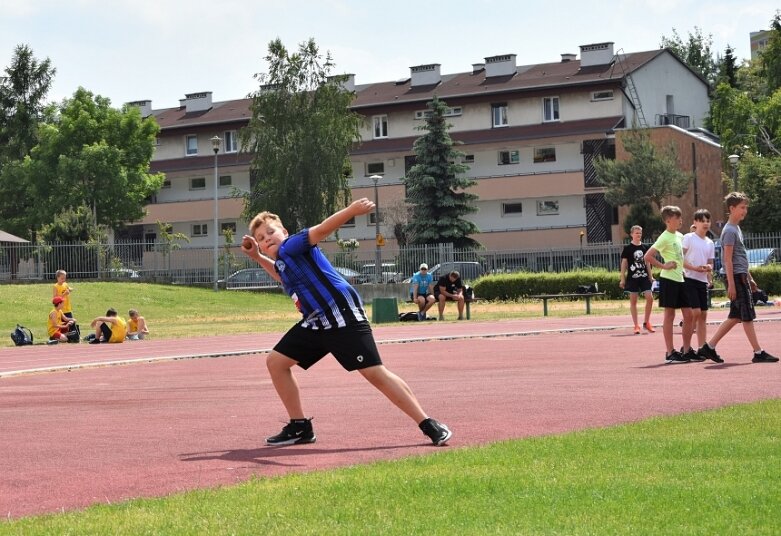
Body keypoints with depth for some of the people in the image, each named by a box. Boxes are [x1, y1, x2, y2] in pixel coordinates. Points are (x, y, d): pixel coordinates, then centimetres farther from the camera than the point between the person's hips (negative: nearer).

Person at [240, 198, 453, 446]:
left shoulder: (291, 246, -10)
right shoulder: (281, 262, 16)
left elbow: (322, 229, -29)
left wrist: (352, 210, -45)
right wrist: (257, 256, 33)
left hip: (343, 317, -10)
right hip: (315, 323, 10)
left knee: (375, 373, -15)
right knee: (276, 362, 10)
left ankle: (430, 425, -10)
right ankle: (300, 427, 17)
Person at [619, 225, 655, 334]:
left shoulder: (645, 247, 8)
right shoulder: (627, 248, -2)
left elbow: (647, 262, 15)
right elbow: (624, 263, -1)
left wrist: (651, 276, 11)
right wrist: (622, 279, -4)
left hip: (644, 276, 3)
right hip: (632, 277, -3)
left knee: (650, 297, -8)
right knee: (633, 301, 1)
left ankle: (646, 322, 7)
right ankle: (636, 325, 7)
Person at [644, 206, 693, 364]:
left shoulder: (679, 236, 13)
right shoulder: (664, 238, -11)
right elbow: (648, 256, -17)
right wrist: (663, 266, -16)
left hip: (680, 279, 8)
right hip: (668, 280, -8)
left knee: (688, 315, 6)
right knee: (669, 315, -3)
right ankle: (670, 353, 1)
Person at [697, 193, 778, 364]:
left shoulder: (737, 229, 18)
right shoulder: (729, 231, -12)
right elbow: (728, 260, -17)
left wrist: (750, 278, 23)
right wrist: (731, 284, -20)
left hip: (742, 277, 10)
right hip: (737, 278, -10)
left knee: (736, 317, 10)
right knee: (748, 316, -5)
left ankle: (709, 347, 11)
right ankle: (758, 353, -2)